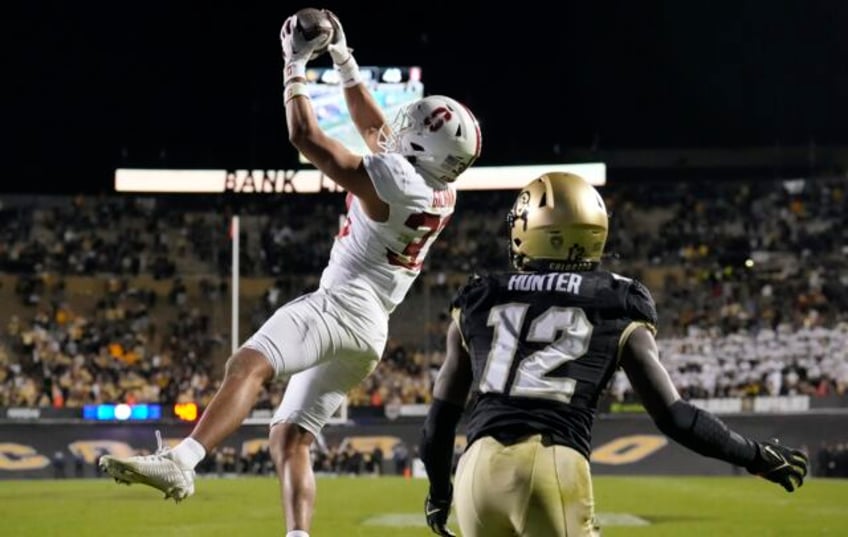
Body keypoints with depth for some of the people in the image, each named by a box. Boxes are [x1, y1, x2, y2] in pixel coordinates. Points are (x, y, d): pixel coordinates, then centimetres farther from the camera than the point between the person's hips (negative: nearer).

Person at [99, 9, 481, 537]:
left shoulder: (395, 180, -17)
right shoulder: (442, 188, 8)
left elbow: (307, 137, -11)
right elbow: (375, 127, 24)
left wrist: (296, 67, 0)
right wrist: (345, 61, 26)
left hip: (341, 305, -10)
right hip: (371, 329, 10)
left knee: (248, 364, -30)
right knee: (289, 439, 10)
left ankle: (180, 462, -49)